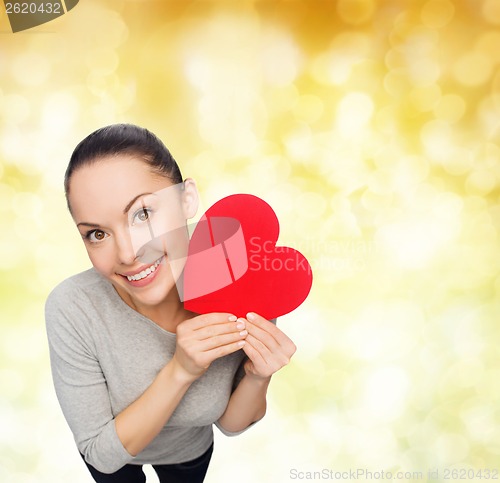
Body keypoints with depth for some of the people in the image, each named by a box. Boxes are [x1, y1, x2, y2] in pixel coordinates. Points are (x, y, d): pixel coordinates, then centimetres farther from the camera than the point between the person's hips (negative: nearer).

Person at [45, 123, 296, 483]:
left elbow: (230, 424, -16)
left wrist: (257, 378, -37)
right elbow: (103, 453, -26)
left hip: (193, 451, 2)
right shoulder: (71, 310, -36)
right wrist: (180, 371, -40)